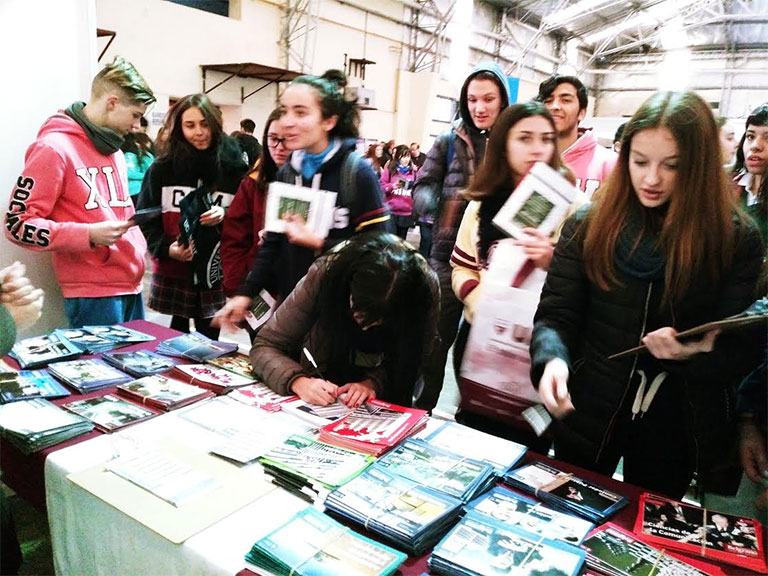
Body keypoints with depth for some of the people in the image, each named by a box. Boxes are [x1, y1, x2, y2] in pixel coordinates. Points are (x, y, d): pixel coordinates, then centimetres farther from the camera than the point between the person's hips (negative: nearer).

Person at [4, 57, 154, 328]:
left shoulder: (114, 149, 16)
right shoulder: (54, 148, -10)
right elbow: (18, 224, -12)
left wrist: (137, 251, 9)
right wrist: (89, 235, -21)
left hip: (131, 285, 8)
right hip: (92, 294, -8)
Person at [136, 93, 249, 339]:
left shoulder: (233, 166, 0)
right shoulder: (162, 168, 0)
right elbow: (145, 218, 2)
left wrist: (226, 216, -16)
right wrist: (165, 248, -13)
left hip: (216, 271, 0)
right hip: (173, 272, 0)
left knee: (208, 338, 10)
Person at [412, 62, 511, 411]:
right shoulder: (449, 141, 6)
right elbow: (422, 189, 3)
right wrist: (439, 204, -18)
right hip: (448, 257, 1)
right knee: (435, 341, 8)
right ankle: (422, 411, 27)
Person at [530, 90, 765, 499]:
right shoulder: (588, 225, -7)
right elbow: (555, 314, -9)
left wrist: (699, 353, -29)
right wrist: (552, 359, -30)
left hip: (675, 425, 0)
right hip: (586, 414, 1)